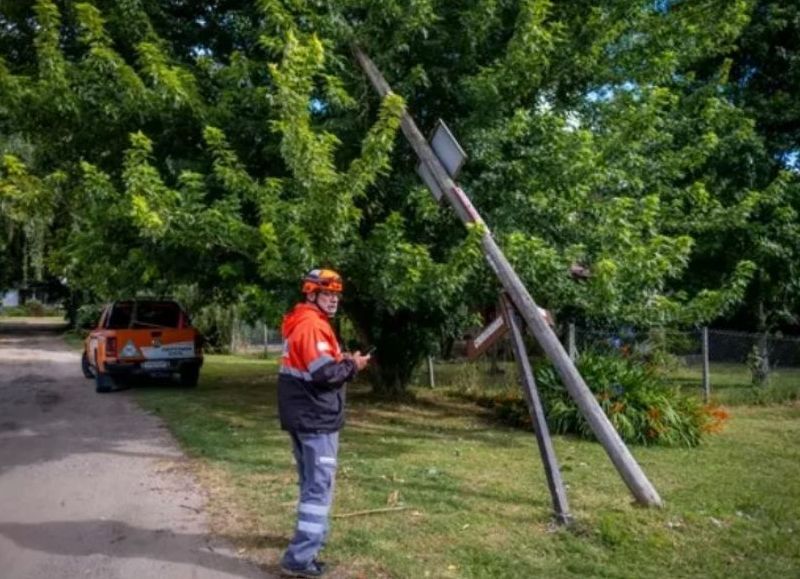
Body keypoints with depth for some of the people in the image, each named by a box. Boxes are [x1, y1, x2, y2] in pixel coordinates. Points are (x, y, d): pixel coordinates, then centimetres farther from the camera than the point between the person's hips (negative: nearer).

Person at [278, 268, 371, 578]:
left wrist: (342, 361, 7)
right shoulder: (313, 325, -17)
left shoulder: (298, 323, 15)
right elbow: (324, 373, -25)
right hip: (316, 418, -10)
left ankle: (312, 535, 40)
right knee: (319, 486, -7)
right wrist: (352, 366, -9)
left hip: (301, 415, 10)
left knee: (311, 482, 24)